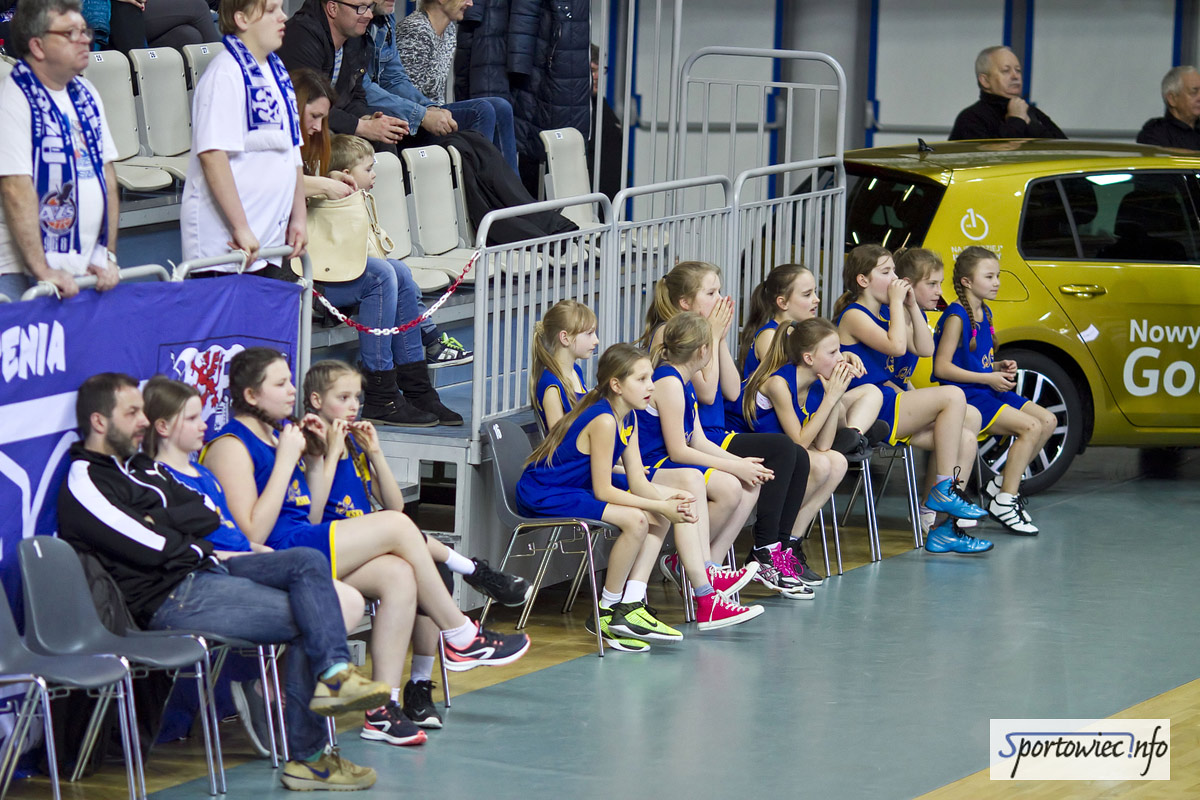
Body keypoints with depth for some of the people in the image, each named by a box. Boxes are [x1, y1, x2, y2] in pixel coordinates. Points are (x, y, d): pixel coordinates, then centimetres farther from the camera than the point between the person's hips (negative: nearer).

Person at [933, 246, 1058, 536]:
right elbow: (942, 367, -18)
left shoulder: (984, 313, 15)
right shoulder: (956, 317, -13)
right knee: (1031, 427, -21)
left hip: (988, 390, 9)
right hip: (965, 395, -9)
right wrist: (988, 378, -18)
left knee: (1048, 420, 2)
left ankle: (1002, 484, 8)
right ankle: (1003, 502, -15)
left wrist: (1000, 367, 5)